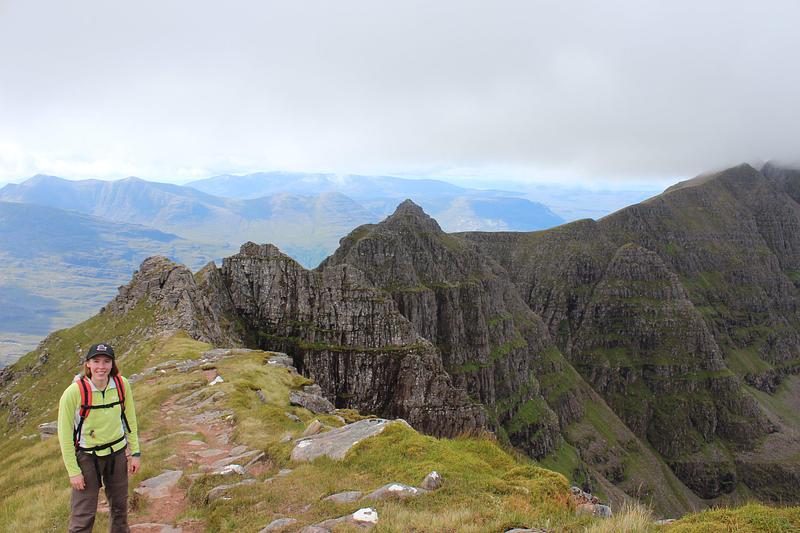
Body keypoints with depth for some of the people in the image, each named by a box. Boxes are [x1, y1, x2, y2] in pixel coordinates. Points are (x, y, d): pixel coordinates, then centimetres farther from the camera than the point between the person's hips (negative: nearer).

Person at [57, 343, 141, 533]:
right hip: (87, 456, -3)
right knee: (83, 515, -2)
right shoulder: (74, 392, -21)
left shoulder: (122, 384, -11)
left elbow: (130, 419, 2)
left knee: (120, 507, 17)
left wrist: (135, 452, 4)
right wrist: (73, 471, -10)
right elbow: (64, 434, -12)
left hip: (117, 452, 3)